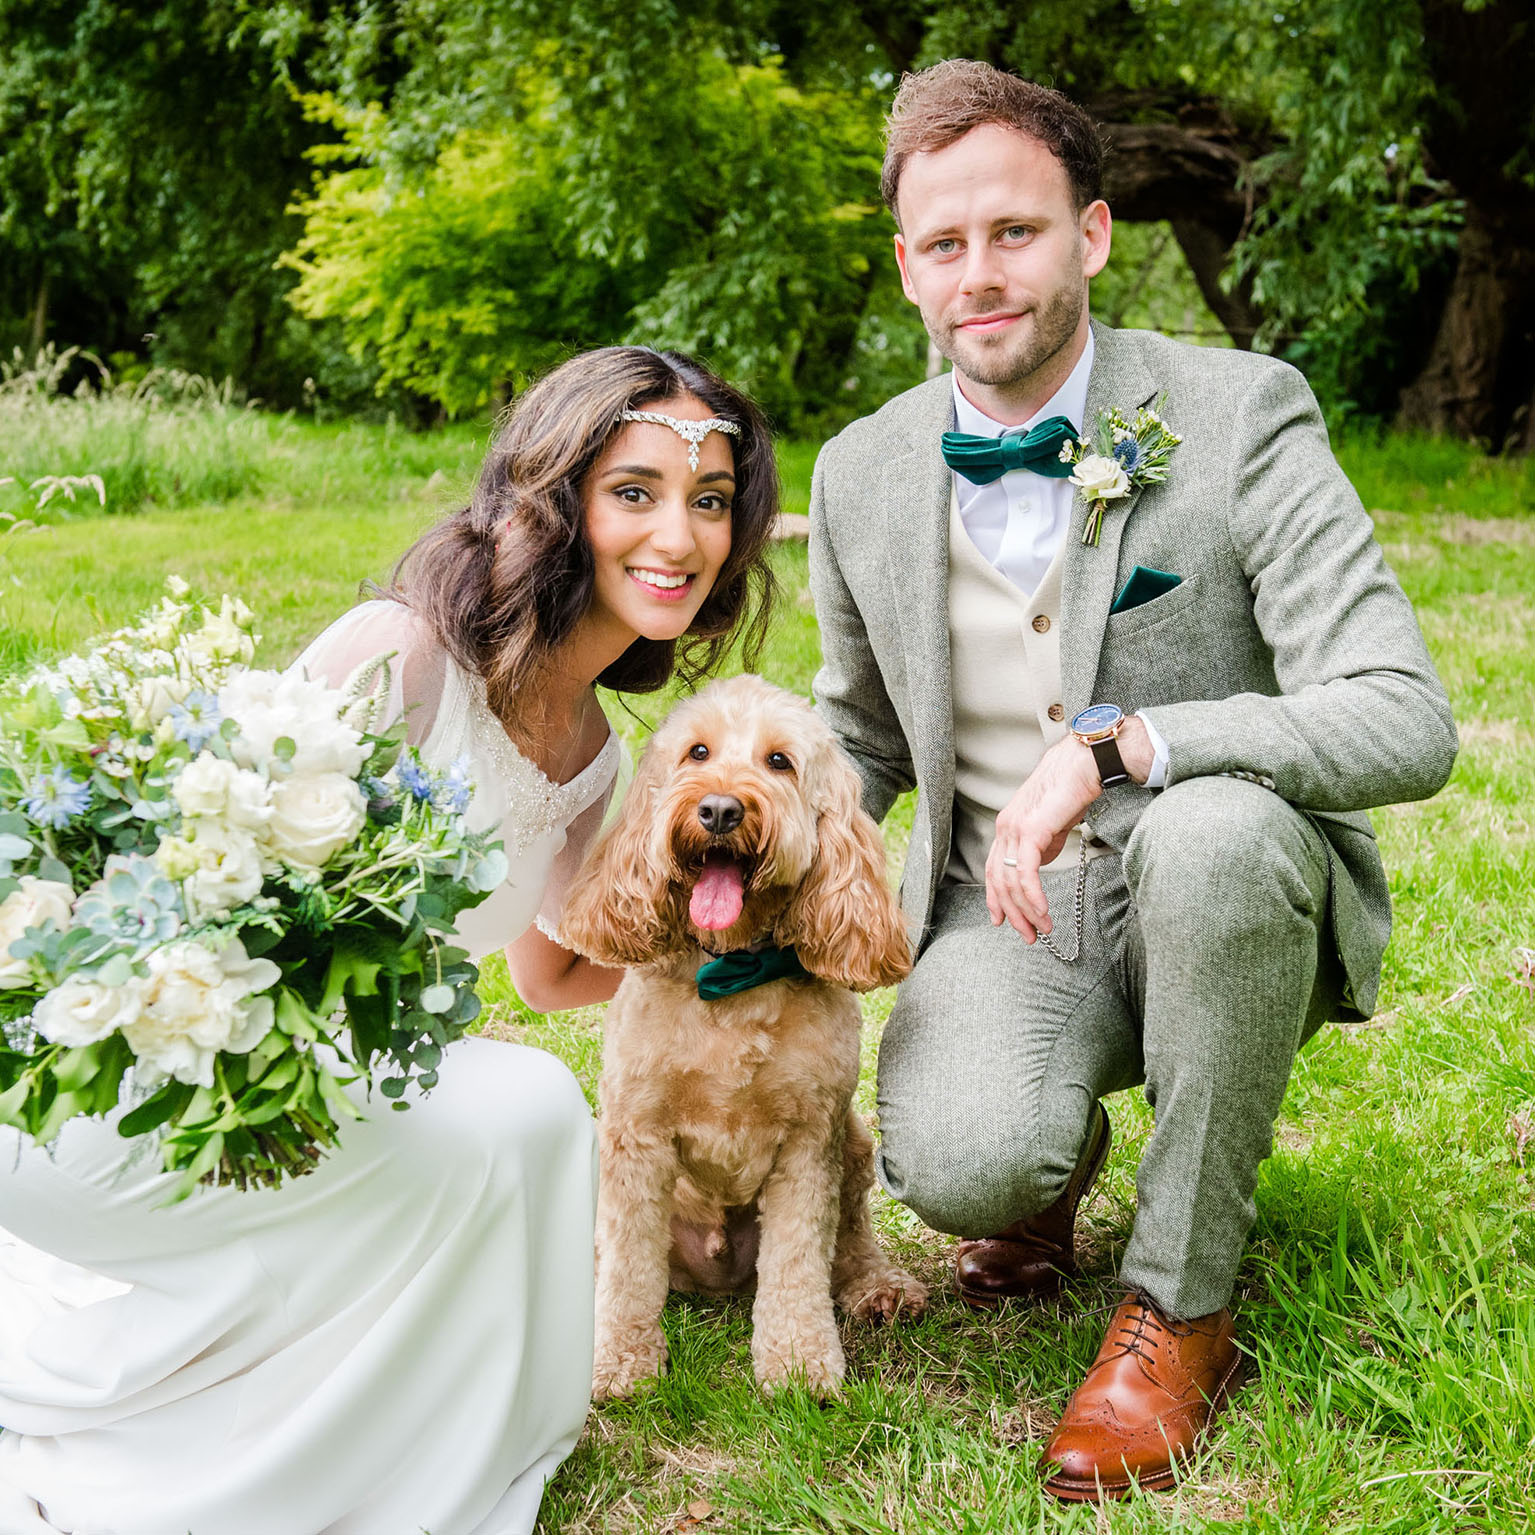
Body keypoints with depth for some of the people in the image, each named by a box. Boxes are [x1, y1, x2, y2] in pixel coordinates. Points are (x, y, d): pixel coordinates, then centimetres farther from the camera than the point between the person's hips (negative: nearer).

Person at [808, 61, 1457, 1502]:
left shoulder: (1239, 414, -13)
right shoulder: (859, 476, 1)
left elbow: (1406, 724, -22)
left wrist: (1112, 743, -32)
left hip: (1225, 902, -2)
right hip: (1003, 912, 2)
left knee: (1213, 831, -39)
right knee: (956, 1167, -30)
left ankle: (1180, 1304, -17)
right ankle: (1053, 1164, 13)